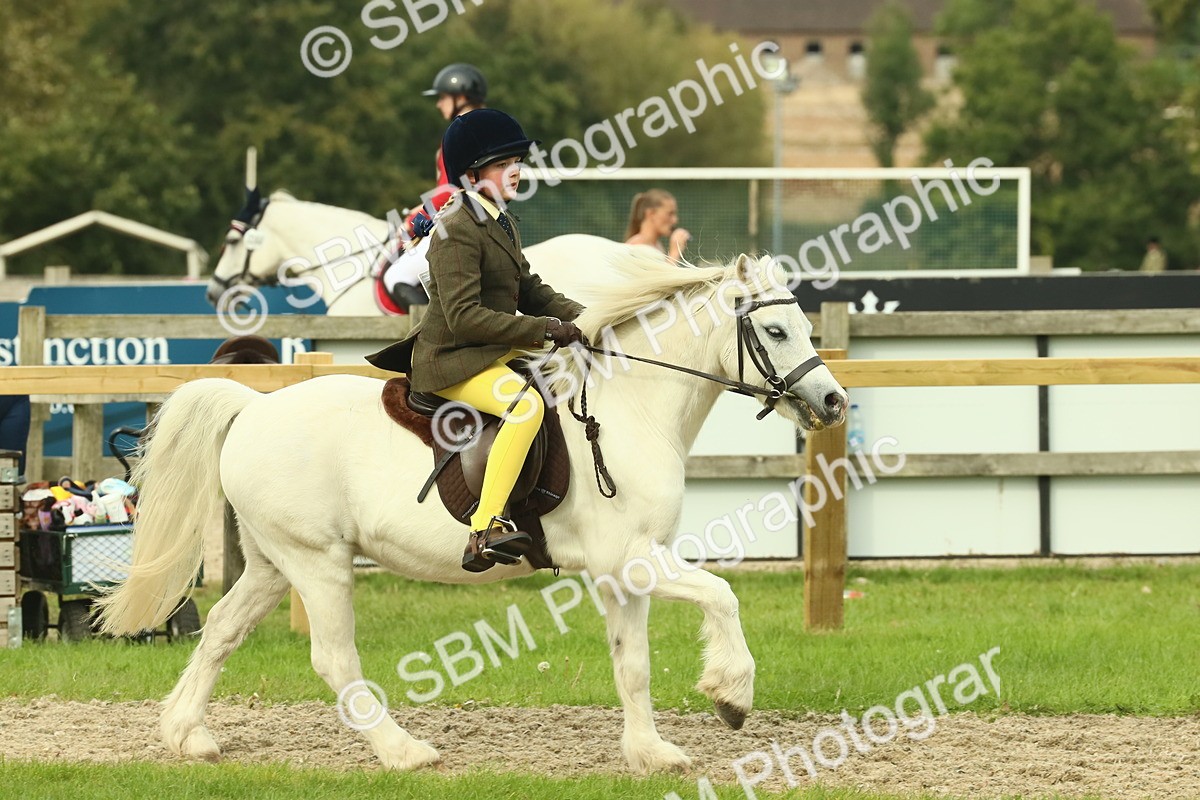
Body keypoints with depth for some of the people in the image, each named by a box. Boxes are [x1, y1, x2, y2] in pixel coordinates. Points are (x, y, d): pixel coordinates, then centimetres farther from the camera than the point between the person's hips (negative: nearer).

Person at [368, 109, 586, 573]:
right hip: (451, 361, -11)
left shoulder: (501, 223, 13)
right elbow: (465, 317, -25)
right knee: (527, 403, -34)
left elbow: (529, 291, 19)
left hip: (494, 353, 11)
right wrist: (545, 330, -25)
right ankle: (484, 532, -40)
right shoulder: (457, 230, -18)